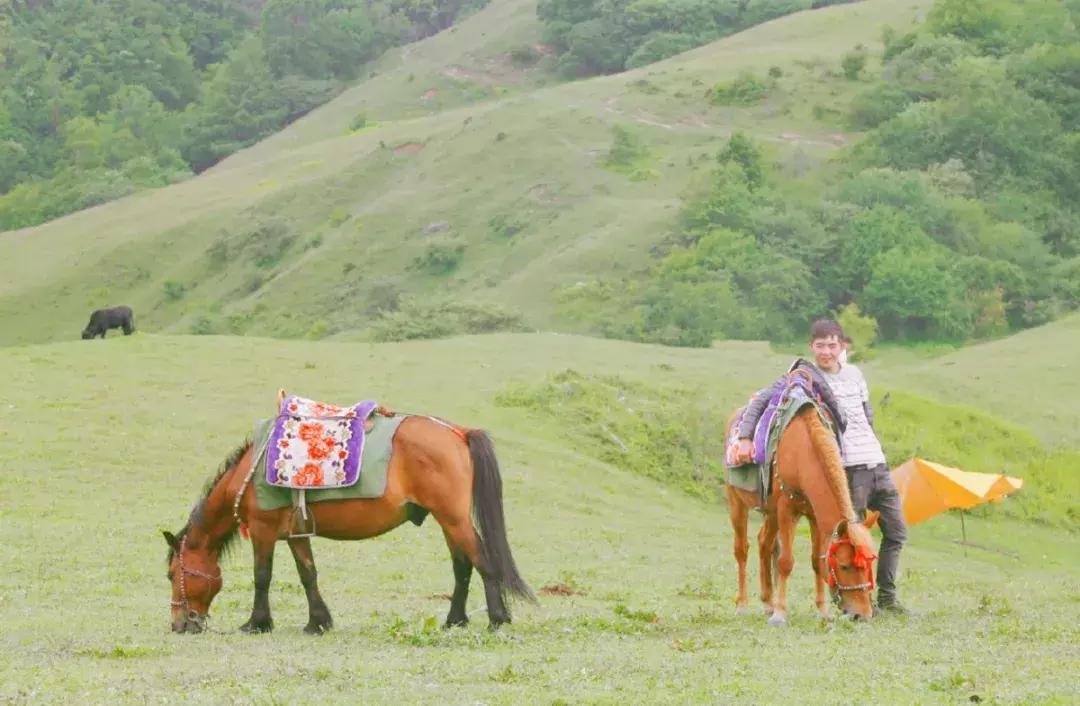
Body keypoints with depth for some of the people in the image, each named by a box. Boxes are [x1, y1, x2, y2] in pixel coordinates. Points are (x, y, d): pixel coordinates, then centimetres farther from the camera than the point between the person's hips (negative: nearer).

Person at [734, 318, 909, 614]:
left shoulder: (854, 374, 14)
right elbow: (760, 401, -7)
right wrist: (745, 439, -15)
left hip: (876, 462, 7)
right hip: (847, 468, -6)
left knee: (897, 530, 9)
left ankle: (886, 596, 18)